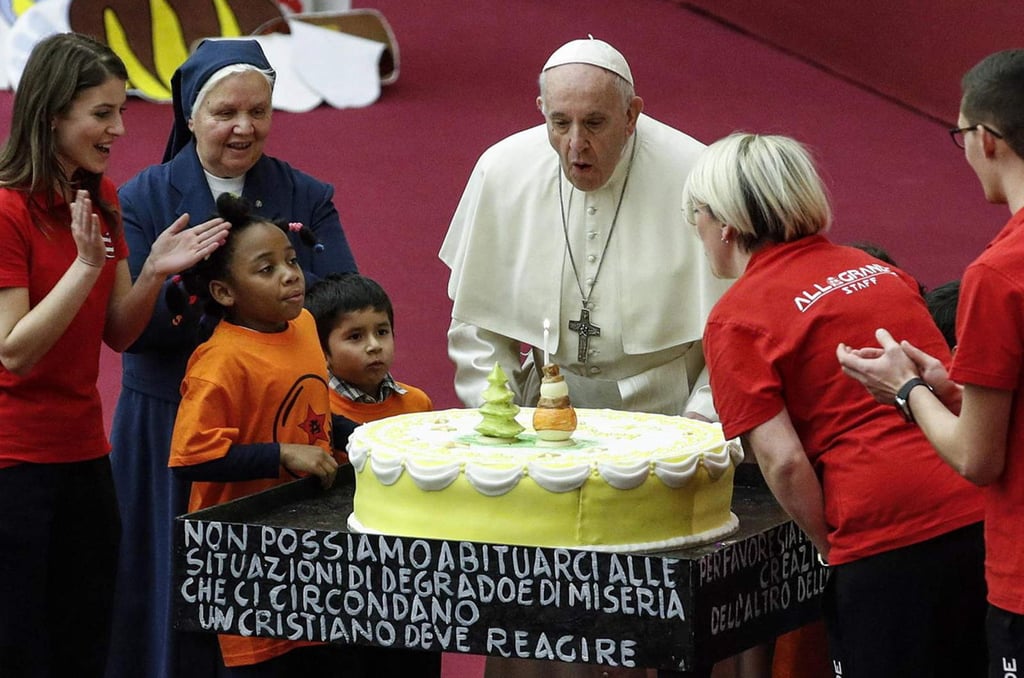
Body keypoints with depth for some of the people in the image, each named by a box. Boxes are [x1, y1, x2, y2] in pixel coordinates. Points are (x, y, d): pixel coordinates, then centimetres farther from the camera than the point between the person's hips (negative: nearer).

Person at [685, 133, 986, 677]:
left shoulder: (735, 319, -2)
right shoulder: (875, 269, 16)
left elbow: (784, 462, -9)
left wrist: (833, 549, 4)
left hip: (889, 537, -6)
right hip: (983, 510, 6)